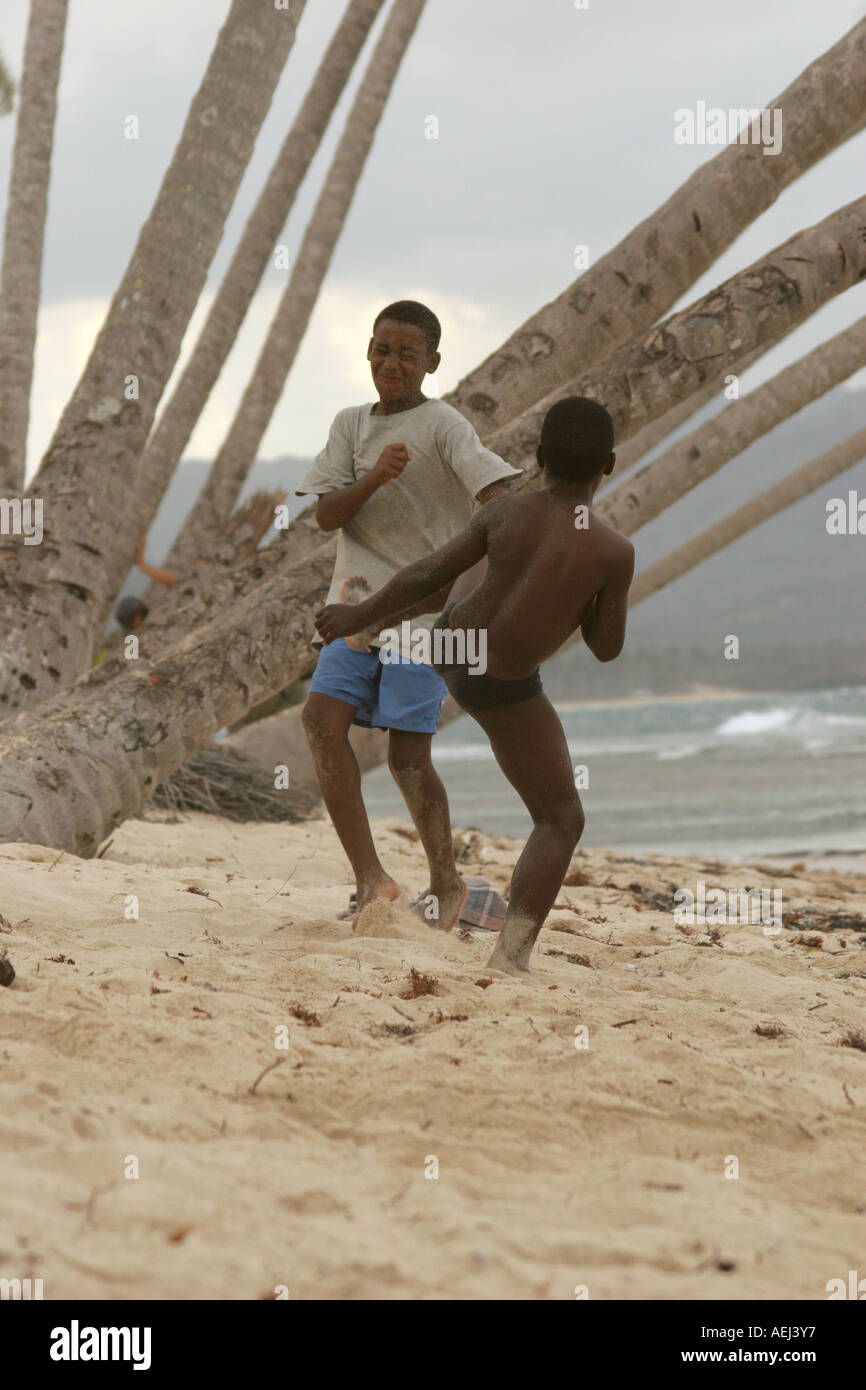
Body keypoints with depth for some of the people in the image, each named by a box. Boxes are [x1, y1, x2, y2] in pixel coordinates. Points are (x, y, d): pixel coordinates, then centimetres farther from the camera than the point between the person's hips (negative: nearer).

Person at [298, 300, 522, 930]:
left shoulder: (443, 426, -6)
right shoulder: (351, 424, 12)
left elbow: (498, 492, -21)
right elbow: (326, 515, 2)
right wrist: (375, 478, -17)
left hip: (426, 609, -5)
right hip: (360, 604, 5)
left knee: (408, 752, -6)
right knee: (324, 717, -13)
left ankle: (448, 885, 10)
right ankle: (371, 879, -12)